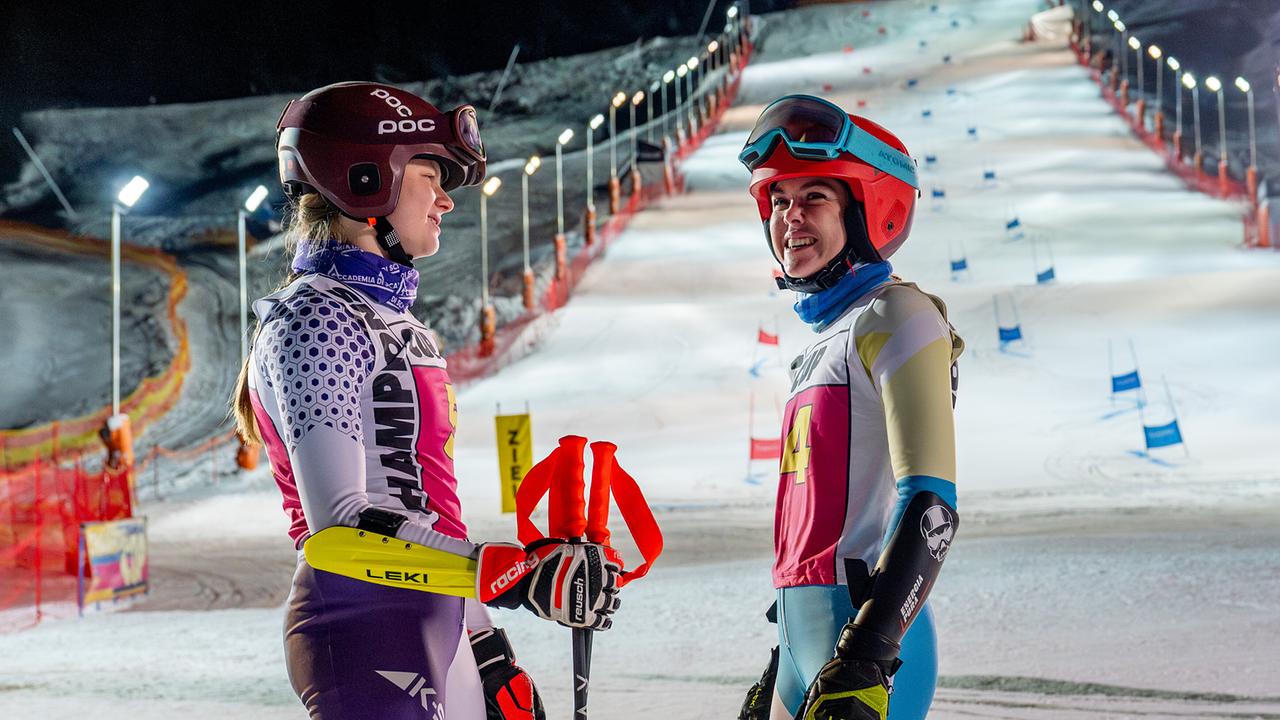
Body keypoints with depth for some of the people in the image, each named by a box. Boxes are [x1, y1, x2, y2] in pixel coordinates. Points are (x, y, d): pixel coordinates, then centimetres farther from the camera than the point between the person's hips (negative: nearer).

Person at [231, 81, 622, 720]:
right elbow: (341, 522, -20)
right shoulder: (314, 321, -11)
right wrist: (515, 575, -25)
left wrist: (486, 650, 19)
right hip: (365, 639, -9)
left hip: (434, 634, 9)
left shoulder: (393, 321, 18)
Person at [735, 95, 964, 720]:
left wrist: (864, 663, -24)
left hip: (867, 641, -9)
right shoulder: (829, 340, 20)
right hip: (806, 638, 9)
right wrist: (783, 669, 26)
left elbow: (931, 509, -17)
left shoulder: (895, 317, -7)